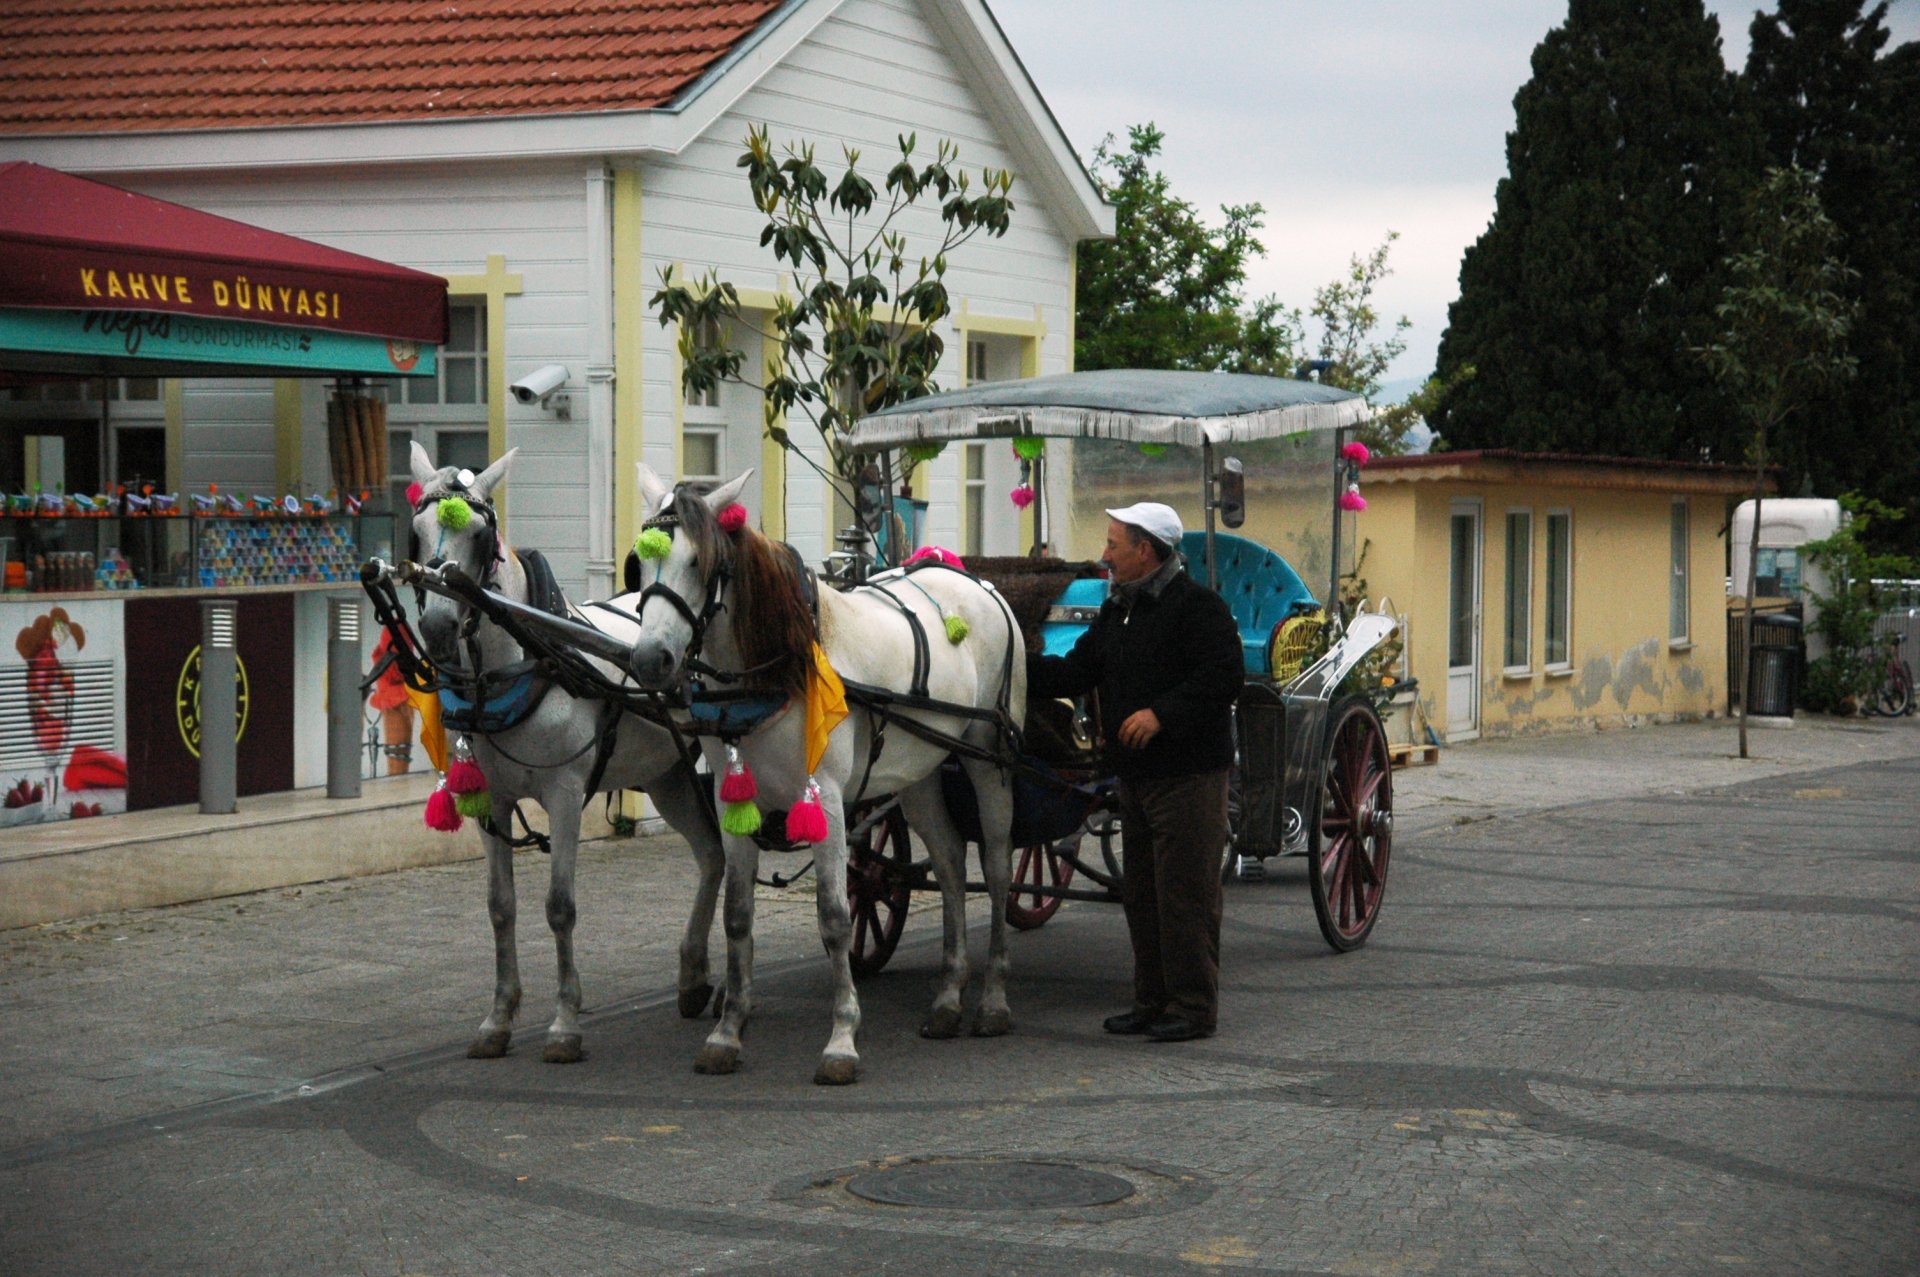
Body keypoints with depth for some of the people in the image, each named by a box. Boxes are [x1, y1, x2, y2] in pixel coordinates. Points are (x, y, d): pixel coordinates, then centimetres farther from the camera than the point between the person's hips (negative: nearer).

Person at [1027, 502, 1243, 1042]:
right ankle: (1152, 1001, 21)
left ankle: (1193, 1006, -2)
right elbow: (1075, 674, 16)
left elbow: (1222, 678, -19)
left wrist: (1162, 713, -25)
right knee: (1140, 892, 13)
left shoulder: (1197, 606, -11)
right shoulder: (1117, 610, 17)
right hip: (1136, 774, 9)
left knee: (1185, 892, -7)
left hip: (1188, 774, -9)